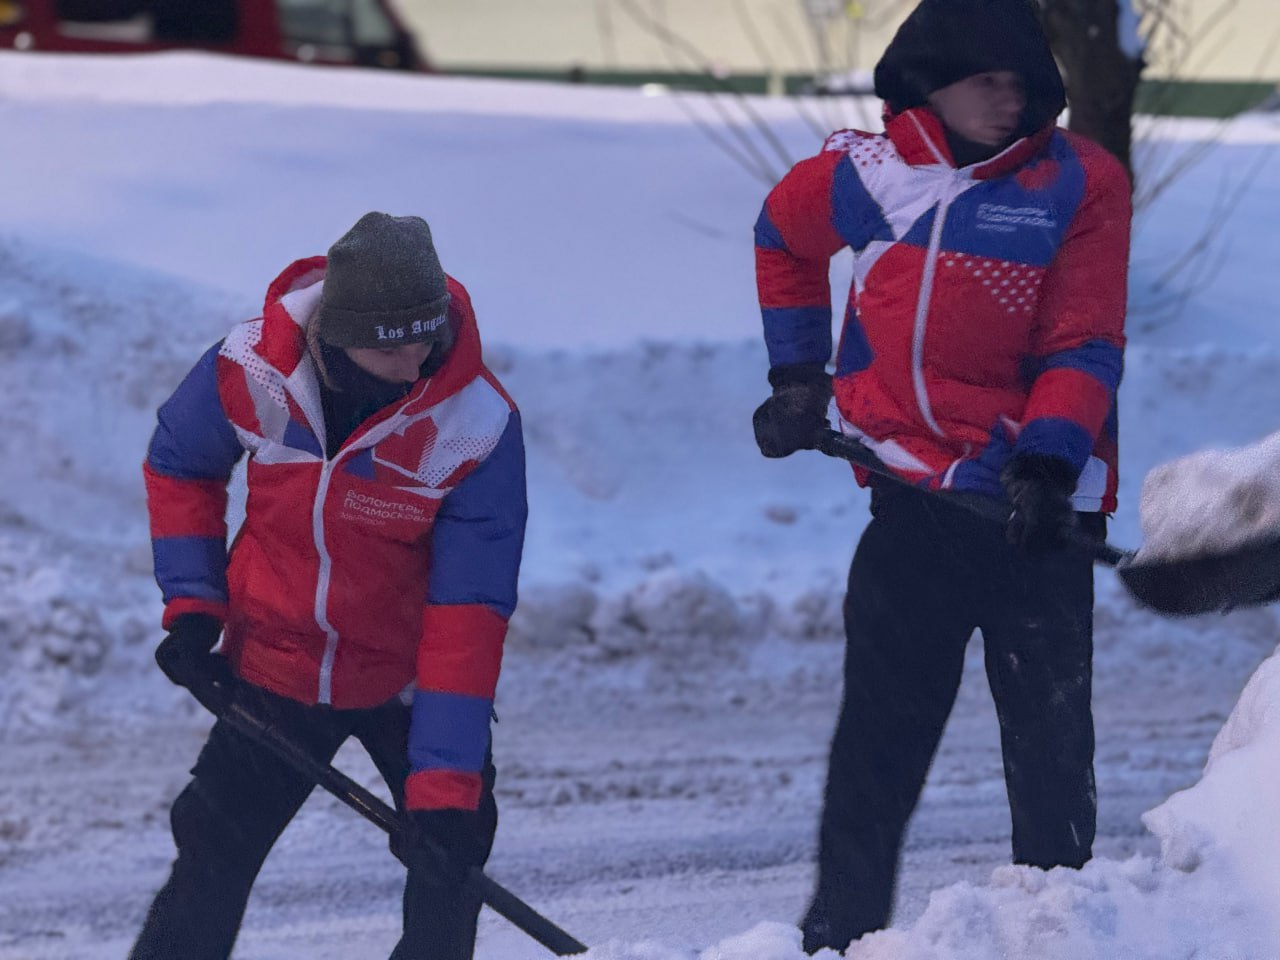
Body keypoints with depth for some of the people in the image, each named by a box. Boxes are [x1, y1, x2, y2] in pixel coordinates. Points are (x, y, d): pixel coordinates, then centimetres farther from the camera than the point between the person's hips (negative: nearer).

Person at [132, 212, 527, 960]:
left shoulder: (479, 426, -26)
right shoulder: (250, 367, -21)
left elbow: (468, 609, -25)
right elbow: (179, 468, 3)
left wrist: (444, 784, -28)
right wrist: (191, 604, -6)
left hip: (409, 679, -1)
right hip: (273, 666, 1)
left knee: (448, 849, -8)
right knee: (214, 858, 3)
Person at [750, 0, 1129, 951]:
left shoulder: (1080, 183, -7)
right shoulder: (865, 173, 2)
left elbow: (1084, 346, -9)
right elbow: (783, 237, 24)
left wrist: (1047, 462, -23)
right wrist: (797, 376, 19)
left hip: (1041, 496, -2)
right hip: (916, 496, 2)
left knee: (1051, 731, 1)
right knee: (881, 729, 4)